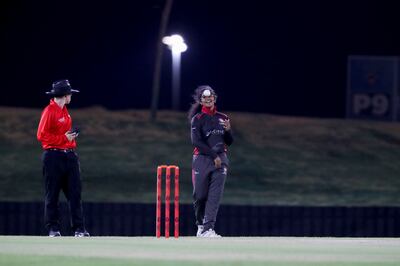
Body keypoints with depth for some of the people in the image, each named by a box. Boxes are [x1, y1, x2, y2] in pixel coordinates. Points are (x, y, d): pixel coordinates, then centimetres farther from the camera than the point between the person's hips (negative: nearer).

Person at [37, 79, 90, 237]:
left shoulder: (64, 111, 17)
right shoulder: (49, 111, -10)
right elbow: (42, 135, -16)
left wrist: (72, 136, 10)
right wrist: (64, 138, -16)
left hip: (69, 156, 8)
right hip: (53, 157, -8)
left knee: (75, 193, 2)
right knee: (52, 194, 0)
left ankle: (79, 228, 2)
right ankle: (53, 228, 6)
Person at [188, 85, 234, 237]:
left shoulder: (223, 119, 14)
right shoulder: (197, 119, 1)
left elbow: (229, 142, 16)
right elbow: (196, 141, -9)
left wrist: (228, 130, -6)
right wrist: (214, 156, -13)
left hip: (220, 160, 3)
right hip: (202, 159, -3)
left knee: (215, 195, -9)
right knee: (200, 195, -1)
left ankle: (208, 229, -14)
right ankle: (200, 225, 20)